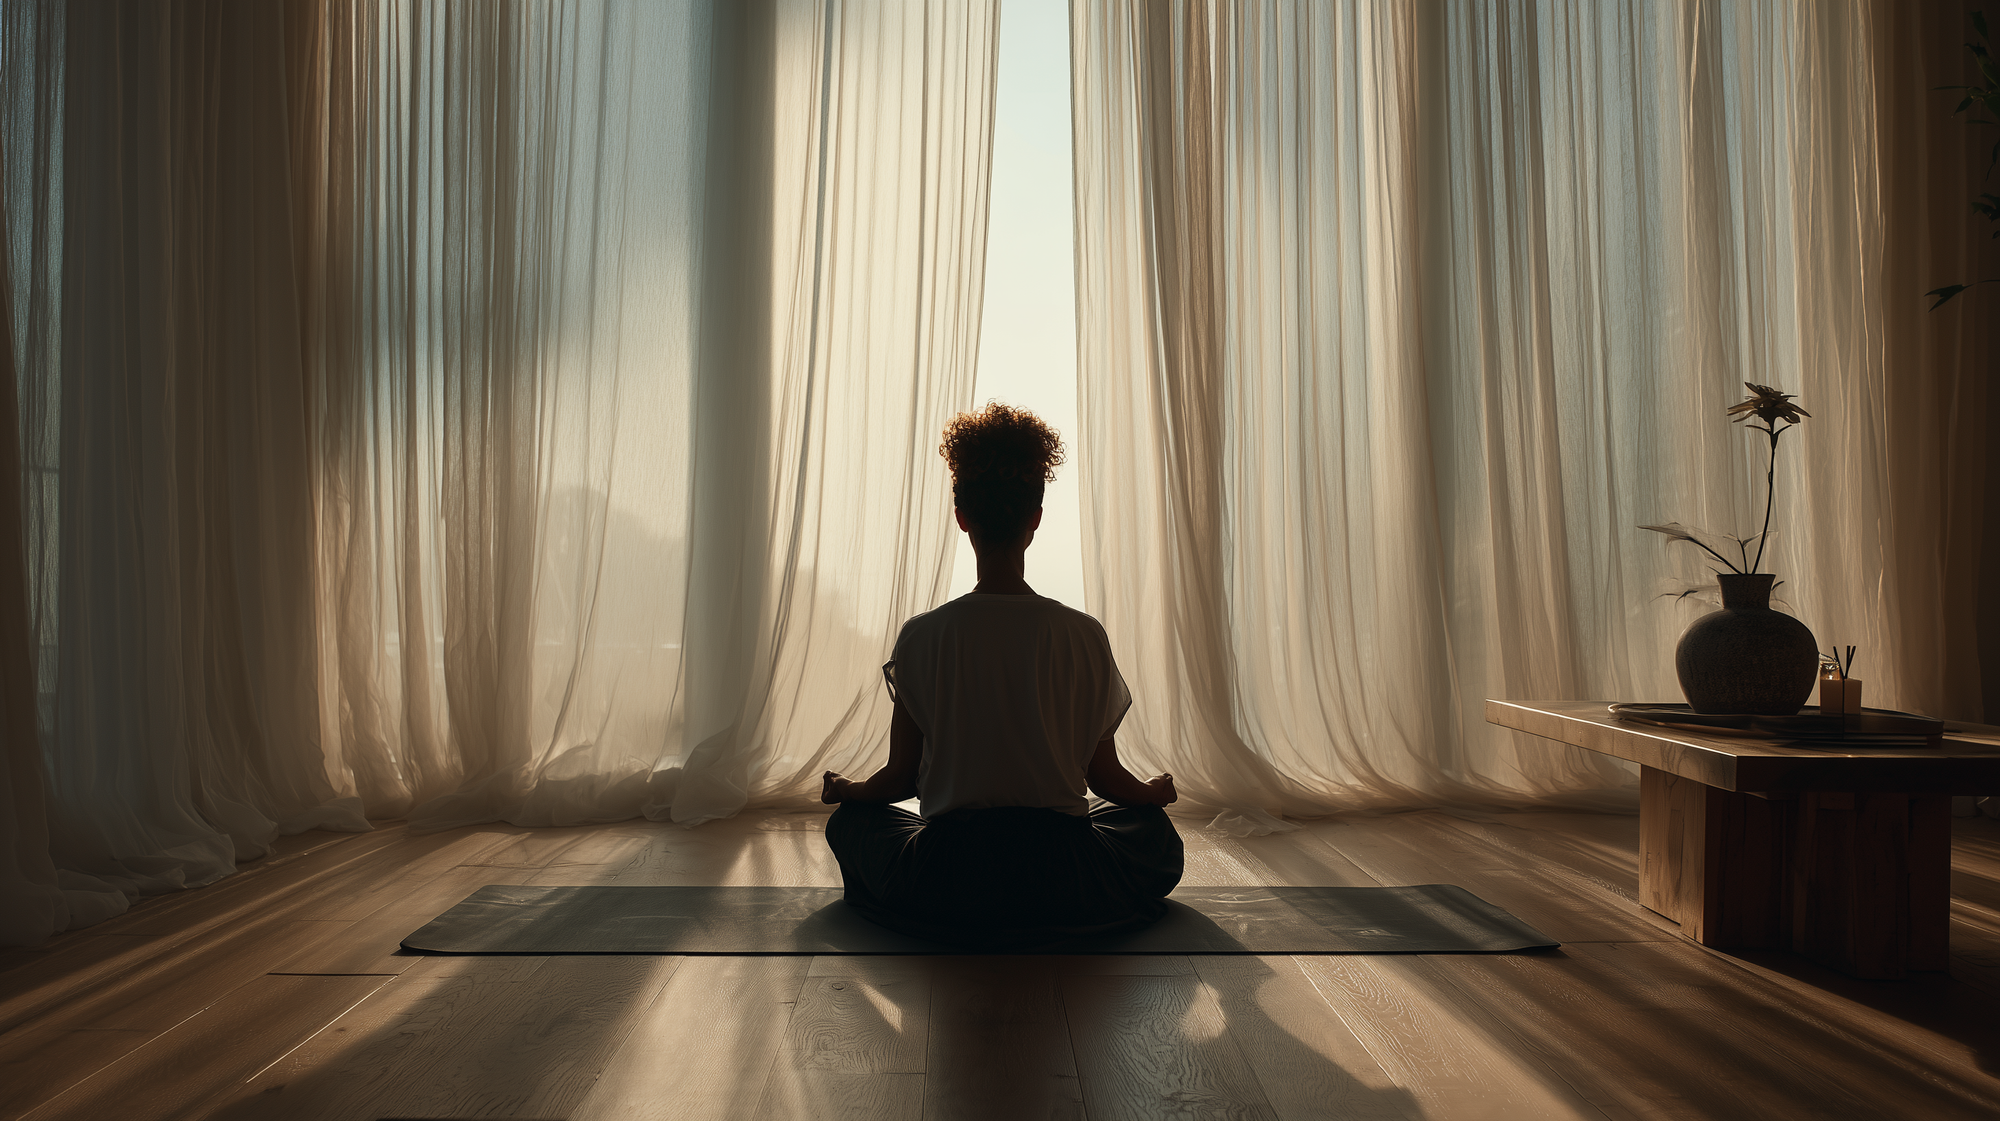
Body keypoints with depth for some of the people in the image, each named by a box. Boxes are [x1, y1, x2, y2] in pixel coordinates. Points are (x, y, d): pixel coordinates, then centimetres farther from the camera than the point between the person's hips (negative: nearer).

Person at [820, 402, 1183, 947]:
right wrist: (1156, 791, 25)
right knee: (1154, 827, 31)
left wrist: (844, 790, 23)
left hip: (944, 891, 0)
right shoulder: (1084, 635, -8)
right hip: (1065, 888, 1)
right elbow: (1103, 776, 1)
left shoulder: (922, 636, -8)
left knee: (850, 820, 29)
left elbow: (901, 779, 0)